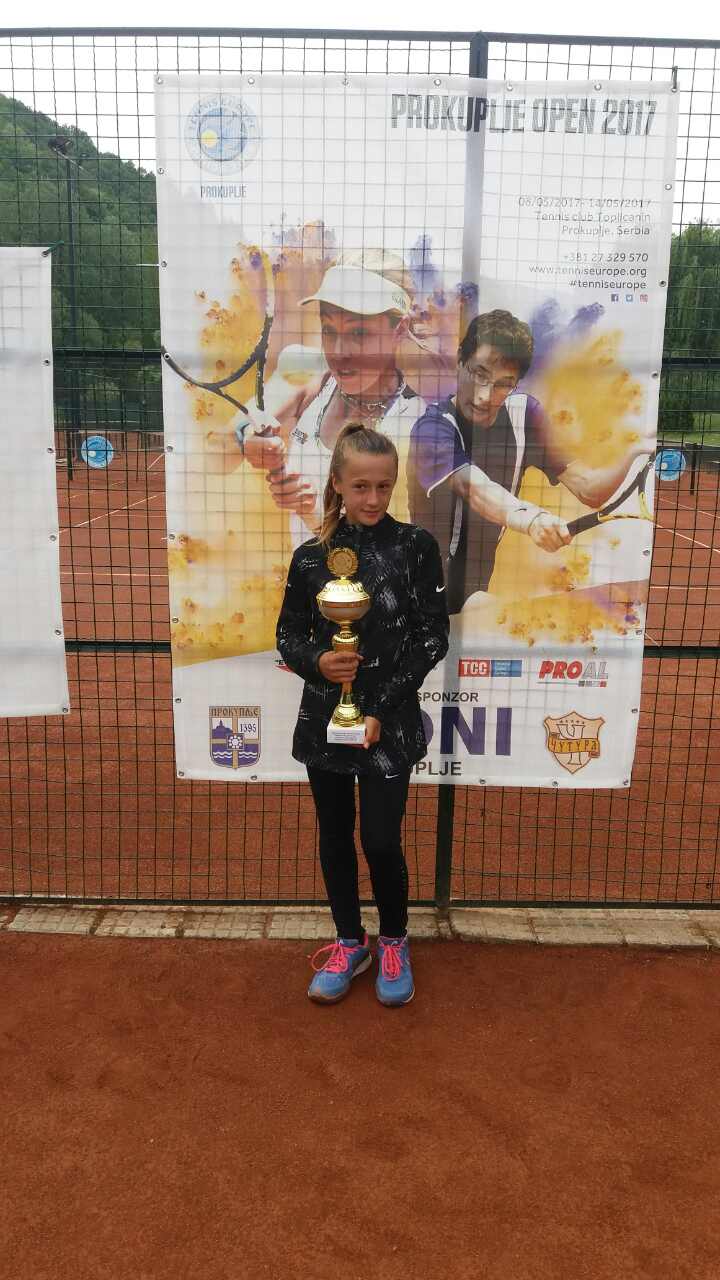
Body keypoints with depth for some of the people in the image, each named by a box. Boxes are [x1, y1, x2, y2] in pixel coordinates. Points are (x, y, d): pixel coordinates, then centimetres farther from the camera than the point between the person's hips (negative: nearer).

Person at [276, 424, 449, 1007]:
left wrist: (382, 707, -12)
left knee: (381, 839, 1)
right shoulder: (311, 556, 0)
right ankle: (350, 942, 35)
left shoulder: (415, 547, -5)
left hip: (390, 723, -2)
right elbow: (288, 637, 6)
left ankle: (394, 943, 29)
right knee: (335, 835, 14)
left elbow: (433, 637, -6)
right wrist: (316, 662, -17)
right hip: (323, 719, 3)